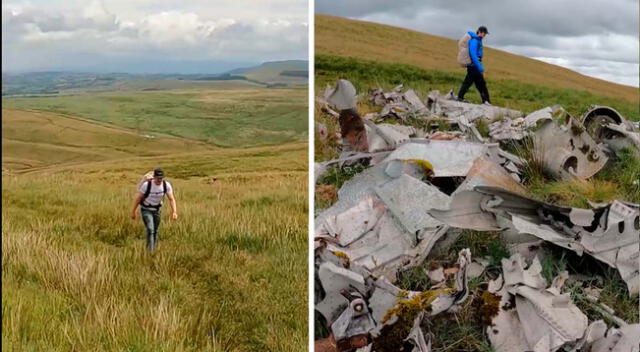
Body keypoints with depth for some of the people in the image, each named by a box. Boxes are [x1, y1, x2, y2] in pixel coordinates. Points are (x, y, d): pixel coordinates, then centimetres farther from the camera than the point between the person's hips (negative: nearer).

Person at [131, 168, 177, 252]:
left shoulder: (166, 185, -18)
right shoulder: (147, 184, -26)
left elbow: (171, 199, -15)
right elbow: (138, 197, -14)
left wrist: (174, 212, -28)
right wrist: (133, 211, -7)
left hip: (156, 210, 4)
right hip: (146, 210, -4)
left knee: (155, 231, 12)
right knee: (150, 230, -20)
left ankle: (154, 248, 29)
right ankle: (150, 251, -18)